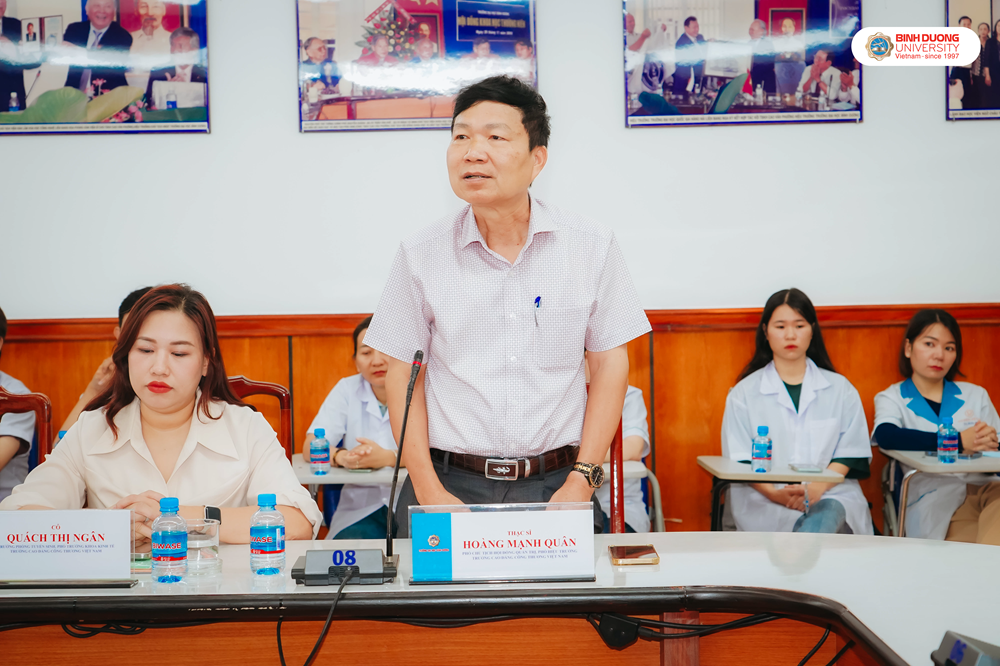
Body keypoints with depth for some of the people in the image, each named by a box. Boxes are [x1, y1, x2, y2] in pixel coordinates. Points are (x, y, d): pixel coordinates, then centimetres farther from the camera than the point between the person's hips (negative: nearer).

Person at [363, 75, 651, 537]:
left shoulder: (592, 247, 2)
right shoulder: (420, 255, 2)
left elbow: (610, 364, 3)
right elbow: (403, 377, 4)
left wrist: (581, 481, -5)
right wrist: (428, 490, -5)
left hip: (557, 484, 0)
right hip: (451, 485, 0)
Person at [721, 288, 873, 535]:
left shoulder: (840, 389, 15)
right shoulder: (743, 393, 10)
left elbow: (849, 453, 7)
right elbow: (740, 462, 3)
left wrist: (816, 488, -12)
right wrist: (776, 493, -16)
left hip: (830, 494, 1)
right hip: (766, 500, -1)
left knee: (828, 513, -37)